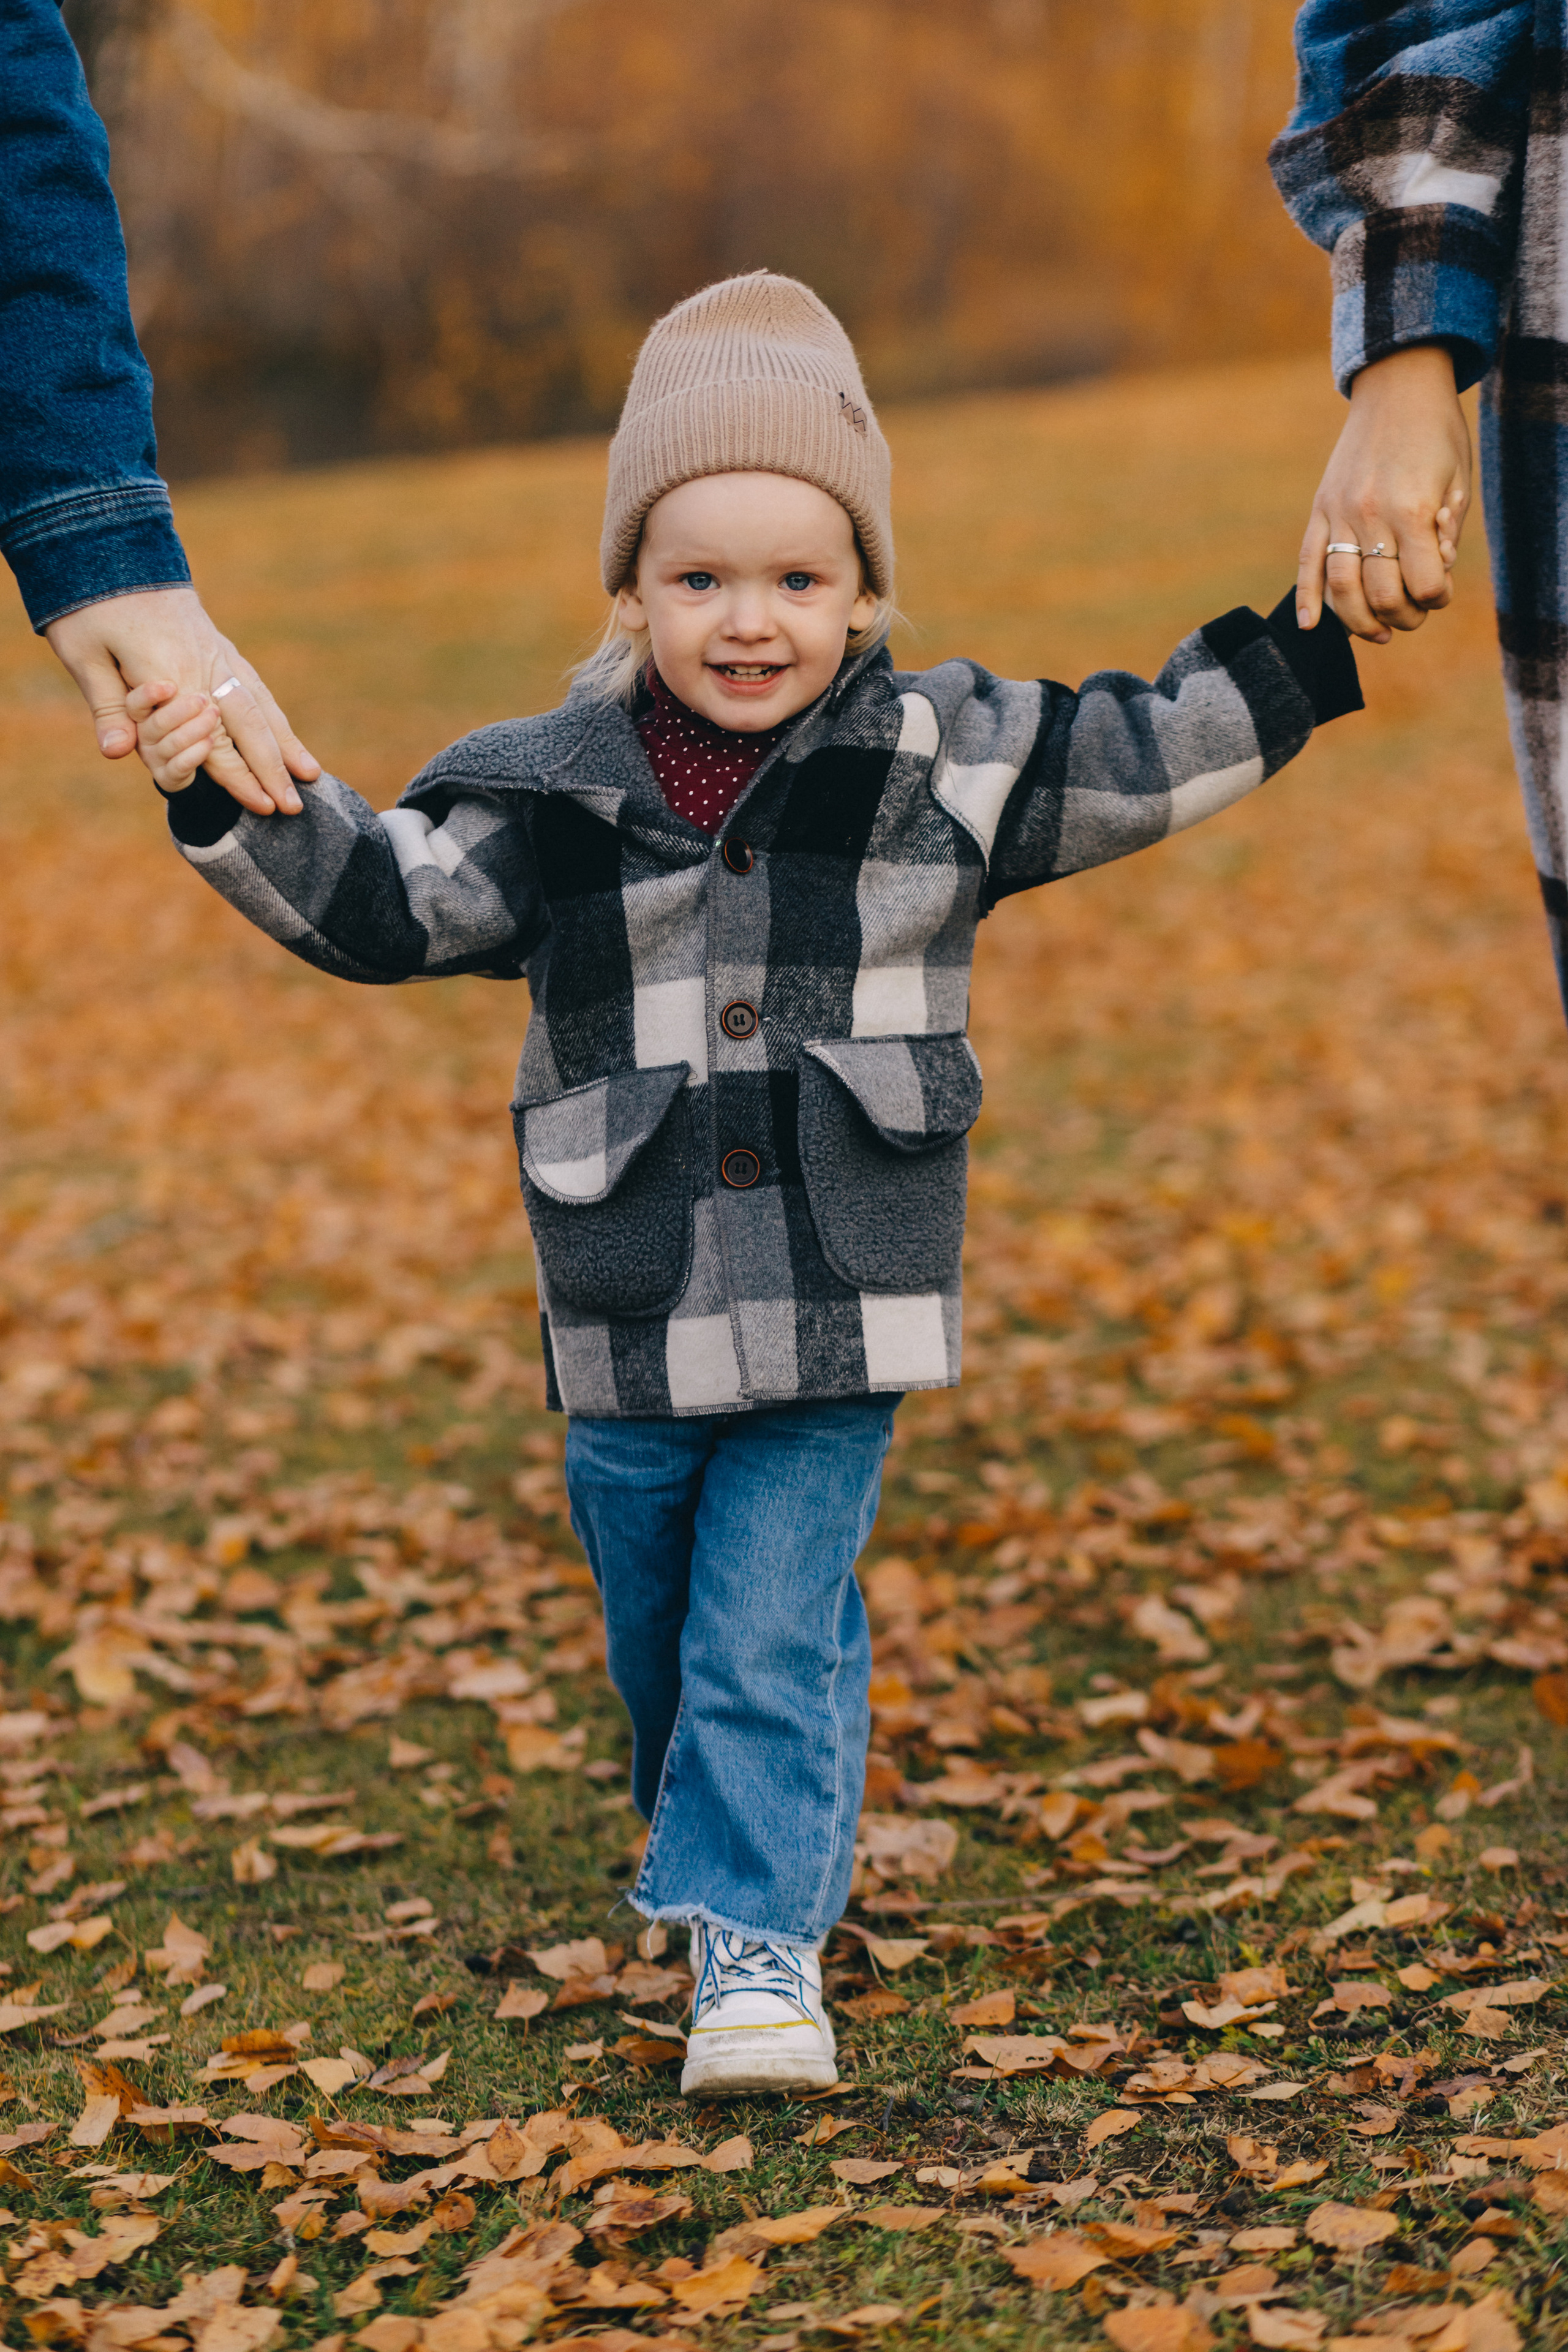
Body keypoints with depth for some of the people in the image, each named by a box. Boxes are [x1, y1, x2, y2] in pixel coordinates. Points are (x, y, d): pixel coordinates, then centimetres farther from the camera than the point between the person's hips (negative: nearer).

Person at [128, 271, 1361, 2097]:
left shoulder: (943, 759, -2)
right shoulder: (552, 793, -3)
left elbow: (1140, 762, 4)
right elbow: (382, 905, -2)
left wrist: (1306, 650, -3)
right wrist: (227, 799, -15)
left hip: (839, 1307, -2)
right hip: (631, 1320, 2)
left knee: (775, 1637, -4)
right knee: (659, 1639, 18)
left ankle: (756, 1945, 3)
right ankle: (710, 1848, 42)